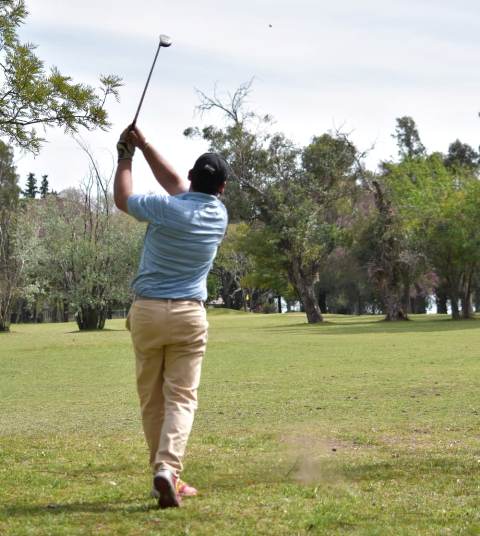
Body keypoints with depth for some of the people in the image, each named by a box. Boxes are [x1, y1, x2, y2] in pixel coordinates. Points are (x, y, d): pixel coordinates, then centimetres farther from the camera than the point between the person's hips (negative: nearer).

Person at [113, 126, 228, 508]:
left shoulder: (166, 208, -9)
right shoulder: (219, 216, 4)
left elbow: (123, 199, 10)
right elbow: (176, 184, 17)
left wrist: (126, 156, 22)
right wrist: (144, 144, 20)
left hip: (147, 311, -1)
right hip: (189, 315, 1)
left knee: (152, 400, 9)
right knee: (181, 398, -2)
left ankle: (165, 475, 13)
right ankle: (167, 469, -22)